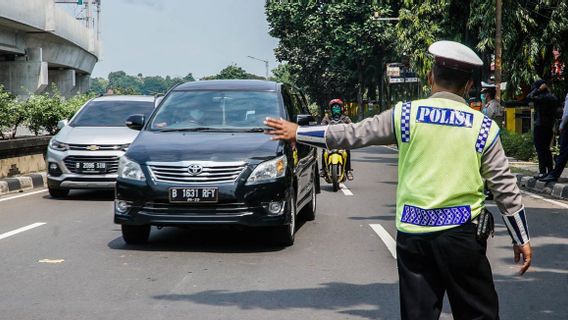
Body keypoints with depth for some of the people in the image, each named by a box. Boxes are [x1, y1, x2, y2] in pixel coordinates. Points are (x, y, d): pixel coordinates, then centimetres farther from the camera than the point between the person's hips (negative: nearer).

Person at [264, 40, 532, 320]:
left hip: (412, 232, 1)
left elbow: (351, 134, 4)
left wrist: (298, 133, 15)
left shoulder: (406, 115, -1)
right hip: (461, 232, -1)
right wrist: (522, 239, 9)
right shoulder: (484, 128, 0)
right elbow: (505, 187, 0)